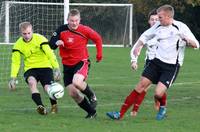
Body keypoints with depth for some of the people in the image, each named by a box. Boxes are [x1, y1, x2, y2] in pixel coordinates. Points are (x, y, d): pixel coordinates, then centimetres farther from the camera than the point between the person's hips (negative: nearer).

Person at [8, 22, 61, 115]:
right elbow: (15, 62, 1)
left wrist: (57, 69, -27)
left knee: (48, 88, -22)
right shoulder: (18, 45, -5)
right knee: (32, 82, -33)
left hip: (45, 66, -2)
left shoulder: (40, 39, -14)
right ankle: (40, 106, -41)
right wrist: (13, 78, -11)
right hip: (30, 69, 2)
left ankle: (54, 106, 11)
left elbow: (50, 54, -17)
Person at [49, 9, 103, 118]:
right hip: (67, 65, 3)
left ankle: (92, 96, -2)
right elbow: (50, 45, -9)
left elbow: (98, 39, 7)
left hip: (81, 62, -3)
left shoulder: (85, 30, -10)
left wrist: (99, 54, 8)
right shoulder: (61, 30, -9)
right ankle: (91, 112, 14)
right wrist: (56, 43, -31)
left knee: (77, 82, -32)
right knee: (73, 93, -2)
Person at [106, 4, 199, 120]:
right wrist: (137, 47, 7)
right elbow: (145, 36, 23)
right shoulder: (158, 26, 5)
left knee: (158, 93, -17)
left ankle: (162, 108, 19)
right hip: (157, 61, 5)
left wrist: (188, 41, -29)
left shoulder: (181, 27, -9)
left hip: (171, 66, -5)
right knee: (142, 85, -4)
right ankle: (121, 114, -1)